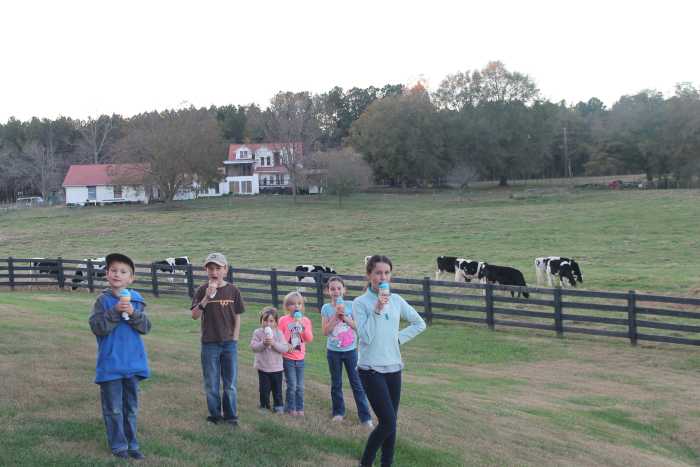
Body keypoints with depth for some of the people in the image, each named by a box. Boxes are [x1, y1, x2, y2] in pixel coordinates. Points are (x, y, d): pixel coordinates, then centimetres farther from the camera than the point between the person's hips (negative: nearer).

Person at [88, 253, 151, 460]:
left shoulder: (136, 300, 3)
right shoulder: (103, 300, -5)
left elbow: (146, 327, -3)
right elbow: (97, 327, -14)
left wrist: (133, 313, -20)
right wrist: (115, 311, -23)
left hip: (133, 363, 3)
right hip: (110, 364, -3)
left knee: (131, 407, 13)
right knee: (113, 408, 4)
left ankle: (131, 444, 22)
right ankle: (118, 445, 14)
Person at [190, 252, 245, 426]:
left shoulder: (233, 291, -1)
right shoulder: (202, 290, -4)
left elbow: (237, 318, 4)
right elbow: (195, 315, -13)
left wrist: (234, 339, -2)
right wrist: (207, 297, -25)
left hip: (229, 344, 1)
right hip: (209, 344, 0)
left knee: (230, 384, 8)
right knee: (211, 384, 8)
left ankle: (231, 415, 20)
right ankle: (215, 415, 22)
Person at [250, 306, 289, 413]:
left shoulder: (278, 333, -2)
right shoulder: (257, 332, -3)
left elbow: (285, 348, -11)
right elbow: (253, 347, -12)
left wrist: (274, 343, -24)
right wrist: (263, 344, -27)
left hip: (276, 368, 1)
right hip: (263, 367, 0)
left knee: (277, 389, 10)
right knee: (264, 389, 7)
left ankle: (278, 406, 24)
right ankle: (264, 406, 21)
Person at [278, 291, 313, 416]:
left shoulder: (305, 320, 3)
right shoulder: (283, 320, -7)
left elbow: (309, 339, -4)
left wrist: (303, 327, -17)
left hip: (300, 358, 3)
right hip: (288, 358, -3)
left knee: (300, 386, 8)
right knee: (292, 385, -3)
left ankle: (299, 408, 20)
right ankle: (291, 408, 11)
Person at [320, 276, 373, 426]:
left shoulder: (351, 305, -5)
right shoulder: (326, 308, -4)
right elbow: (326, 331, -11)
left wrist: (345, 317, -19)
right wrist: (336, 315, -19)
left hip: (351, 350, -1)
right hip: (333, 351, 1)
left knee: (357, 384, 1)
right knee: (336, 384, 13)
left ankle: (365, 416, 5)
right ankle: (338, 412, 28)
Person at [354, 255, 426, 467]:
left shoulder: (396, 300, 5)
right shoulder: (360, 303, -8)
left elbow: (419, 324, 16)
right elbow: (365, 337, -17)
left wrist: (399, 337, 4)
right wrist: (376, 310, -24)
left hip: (394, 368, 5)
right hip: (371, 370, -5)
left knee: (390, 423, 8)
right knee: (388, 422, -13)